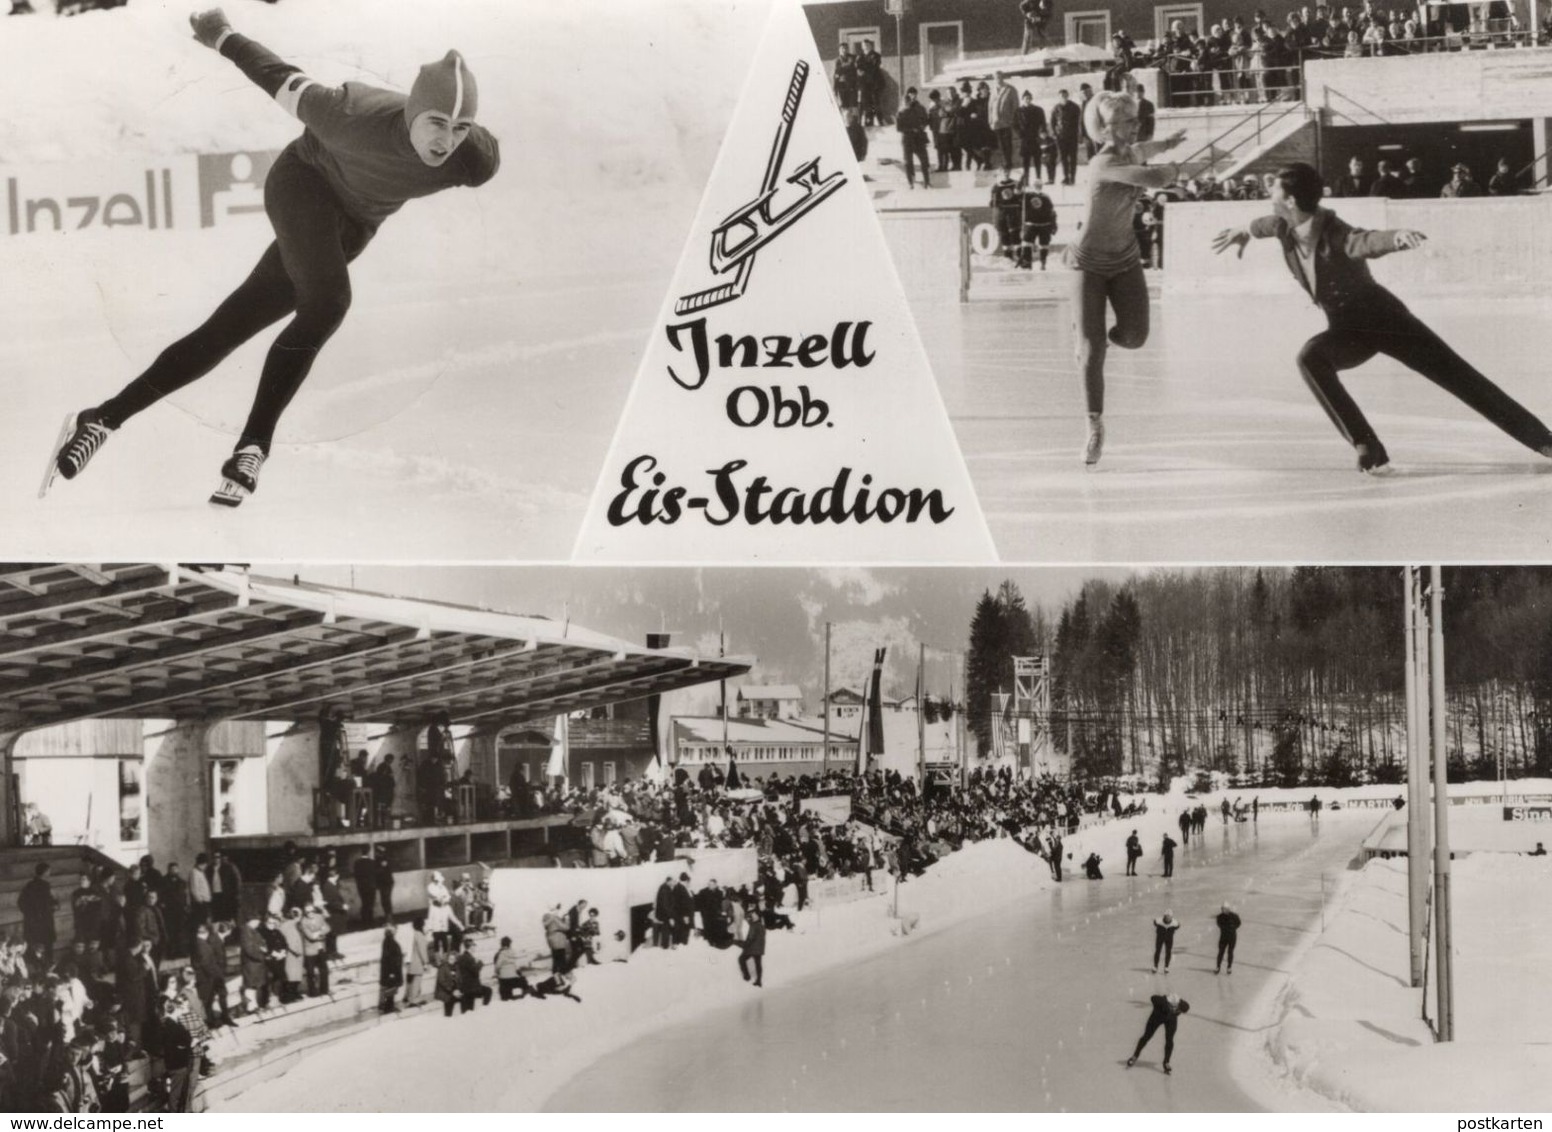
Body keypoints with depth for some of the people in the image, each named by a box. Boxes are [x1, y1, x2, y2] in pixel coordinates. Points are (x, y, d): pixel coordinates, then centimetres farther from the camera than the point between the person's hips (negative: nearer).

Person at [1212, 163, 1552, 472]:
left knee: (1458, 377, -9)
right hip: (1346, 330, 5)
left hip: (1384, 318, -5)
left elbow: (1371, 241, -52)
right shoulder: (1284, 227, -9)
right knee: (1310, 358, -28)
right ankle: (1367, 447, -25)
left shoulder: (1337, 234, -29)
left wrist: (1398, 236, -75)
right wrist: (1242, 231, 40)